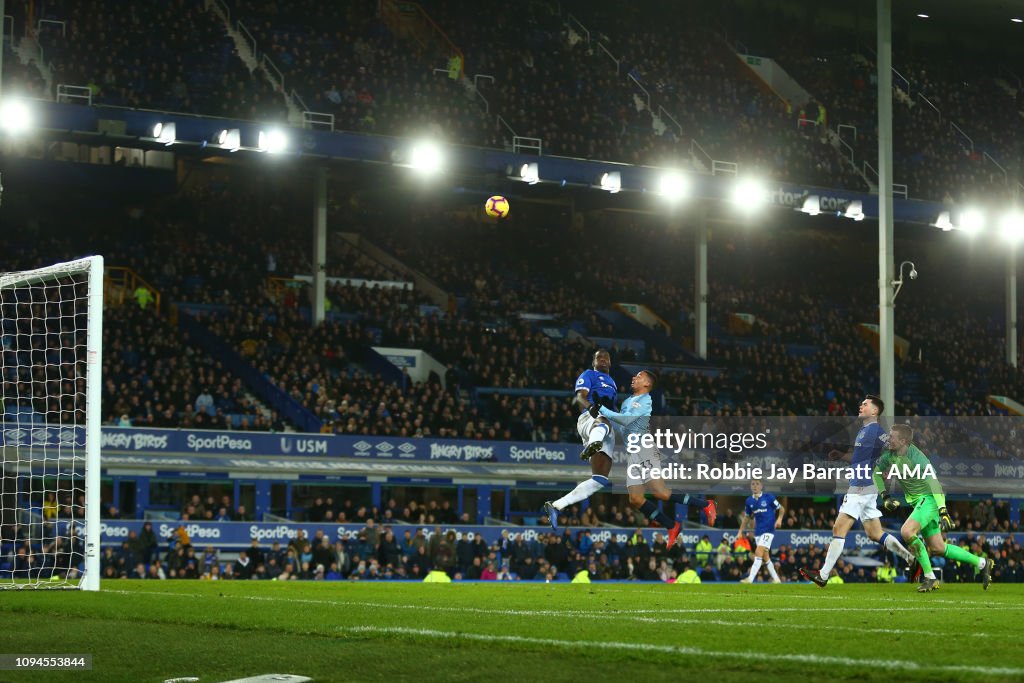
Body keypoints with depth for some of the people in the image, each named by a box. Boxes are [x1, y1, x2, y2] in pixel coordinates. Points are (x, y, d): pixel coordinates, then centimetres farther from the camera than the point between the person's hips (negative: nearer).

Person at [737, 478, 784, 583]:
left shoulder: (768, 497, -7)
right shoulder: (749, 501, 6)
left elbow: (781, 509, 2)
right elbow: (746, 517, 18)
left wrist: (779, 519, -16)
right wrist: (740, 531, 14)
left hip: (768, 530, -6)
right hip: (758, 531, 6)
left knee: (758, 553, -18)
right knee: (765, 556, 9)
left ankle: (750, 579, -23)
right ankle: (776, 579, 22)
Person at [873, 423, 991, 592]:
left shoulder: (916, 457, -23)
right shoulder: (890, 455, -1)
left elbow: (934, 483, -29)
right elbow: (877, 472, 17)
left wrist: (943, 512, -36)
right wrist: (885, 497, 9)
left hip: (928, 498, -8)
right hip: (916, 501, 8)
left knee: (907, 531, -28)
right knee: (937, 549, 9)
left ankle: (930, 577, -16)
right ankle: (981, 563, 24)